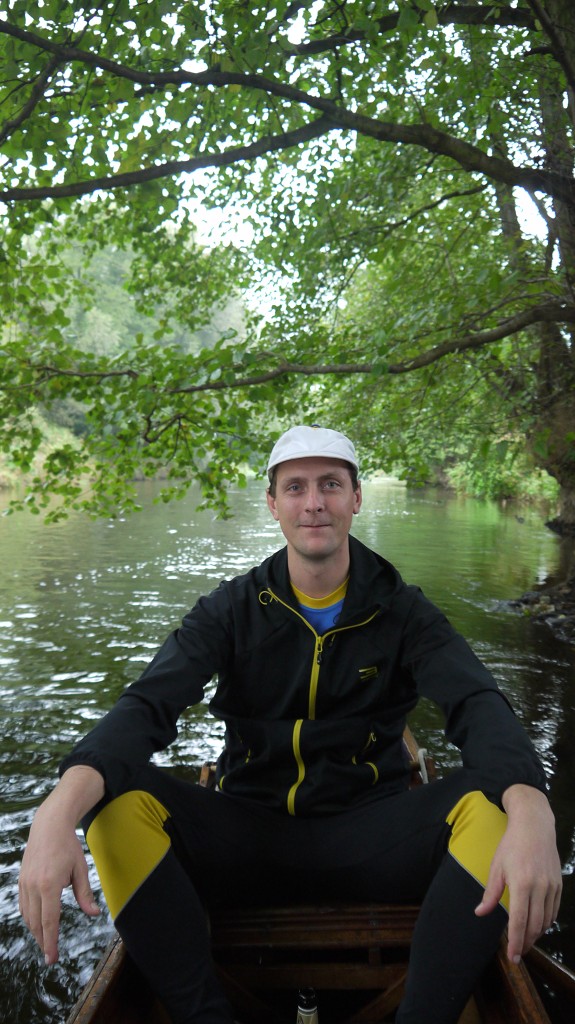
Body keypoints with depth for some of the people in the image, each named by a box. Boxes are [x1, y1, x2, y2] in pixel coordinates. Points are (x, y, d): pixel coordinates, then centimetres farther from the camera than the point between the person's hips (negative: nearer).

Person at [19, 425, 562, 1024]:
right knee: (119, 796, -25)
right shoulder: (233, 609, -1)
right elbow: (146, 706, -14)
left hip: (367, 838, 0)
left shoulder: (401, 610, 0)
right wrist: (59, 811, -35)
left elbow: (478, 707, -16)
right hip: (248, 834, 1)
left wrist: (530, 816, -39)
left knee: (496, 802, -27)